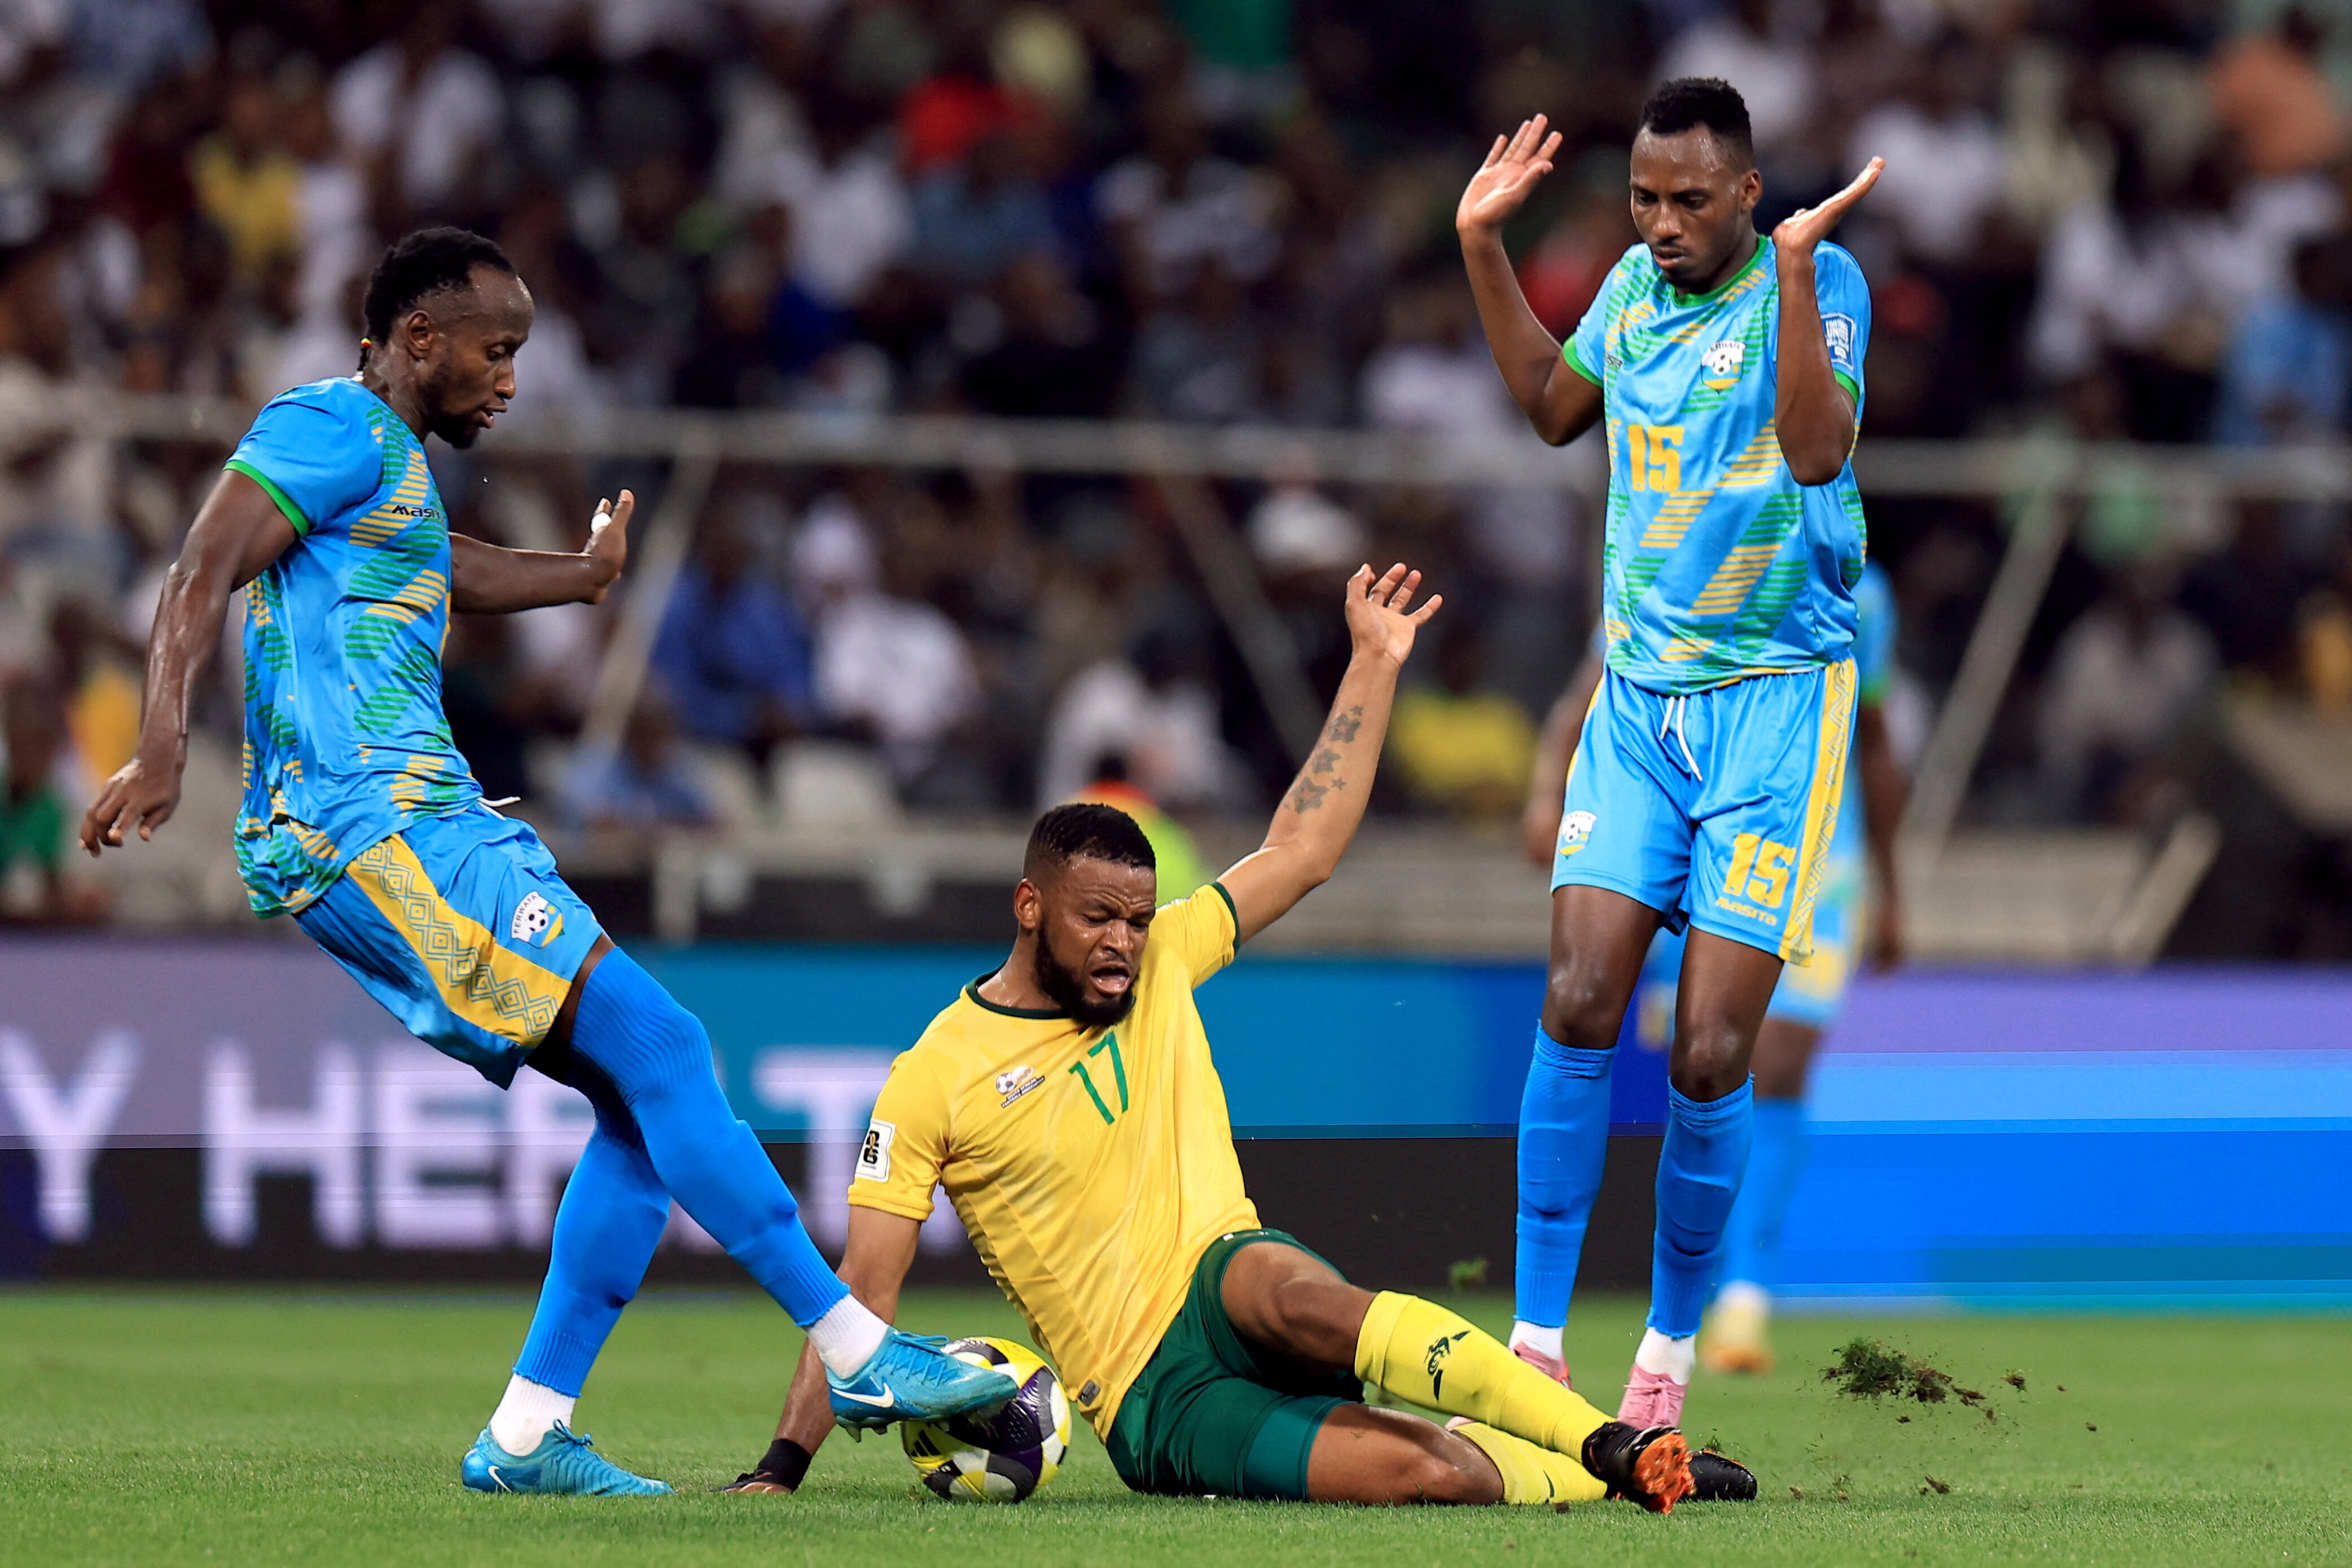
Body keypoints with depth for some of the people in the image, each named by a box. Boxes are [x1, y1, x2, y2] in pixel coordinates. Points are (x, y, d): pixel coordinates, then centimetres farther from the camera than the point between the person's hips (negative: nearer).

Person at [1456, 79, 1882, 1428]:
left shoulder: (1819, 281, -8)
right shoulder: (1634, 284, 9)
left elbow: (1818, 451, -25)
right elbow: (1555, 406, 29)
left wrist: (1794, 267, -31)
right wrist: (1485, 249, 21)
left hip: (1777, 699, -5)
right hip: (1640, 694, 5)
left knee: (1711, 1055, -7)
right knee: (1579, 1007, -9)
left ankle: (1673, 1342, 11)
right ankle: (1536, 1337, -4)